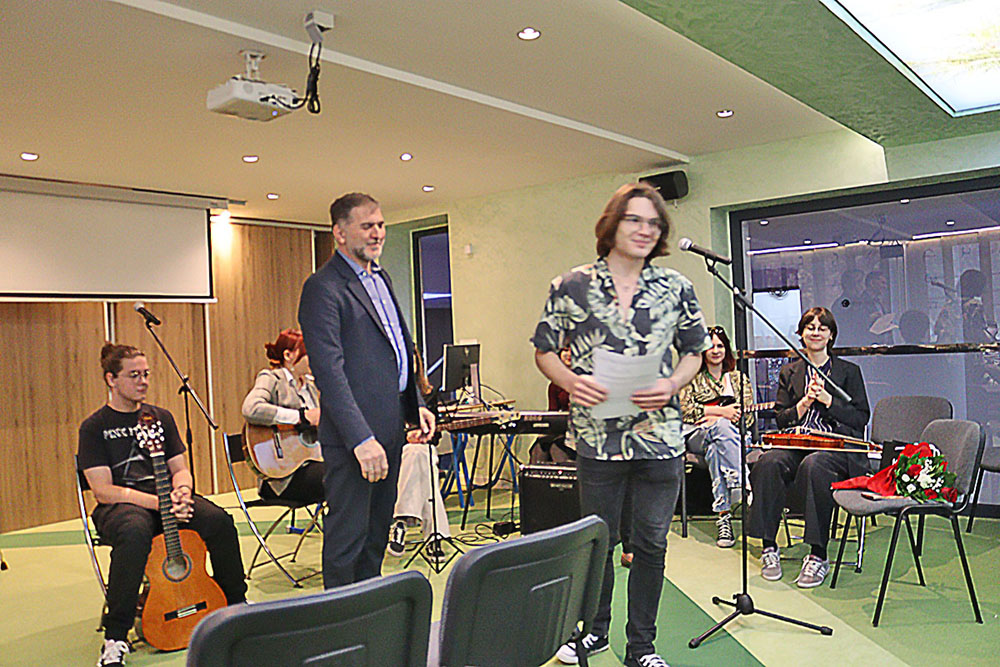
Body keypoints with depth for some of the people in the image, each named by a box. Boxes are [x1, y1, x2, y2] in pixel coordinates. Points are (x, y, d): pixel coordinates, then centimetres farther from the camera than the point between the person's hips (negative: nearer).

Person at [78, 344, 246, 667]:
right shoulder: (94, 427, 0)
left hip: (166, 497, 4)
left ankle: (237, 605, -3)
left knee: (219, 520, -24)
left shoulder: (161, 417, 14)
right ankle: (114, 639, -27)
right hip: (120, 504, -4)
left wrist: (181, 492, -11)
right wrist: (157, 502, -21)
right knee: (135, 532, -40)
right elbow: (102, 489, -9)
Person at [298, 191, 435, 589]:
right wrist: (361, 438, -25)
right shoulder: (323, 288, -12)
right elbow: (329, 371, -19)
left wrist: (416, 405, 15)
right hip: (354, 435, -9)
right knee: (347, 538, 1)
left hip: (390, 428, 9)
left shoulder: (381, 278, 16)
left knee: (377, 534, 18)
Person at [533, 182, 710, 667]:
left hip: (660, 435, 1)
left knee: (651, 544, 10)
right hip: (598, 435, -1)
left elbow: (694, 350, 12)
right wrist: (571, 381, -15)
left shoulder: (675, 287, 3)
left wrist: (671, 384, -8)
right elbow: (544, 350, 5)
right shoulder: (571, 286, -1)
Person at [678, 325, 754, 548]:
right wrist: (721, 412, -14)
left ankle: (723, 515, -46)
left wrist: (712, 417, -9)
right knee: (722, 426, -37)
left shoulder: (739, 379, 20)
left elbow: (747, 417, 8)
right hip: (696, 438, -1)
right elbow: (684, 409, -2)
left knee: (715, 450, -38)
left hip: (733, 437, 1)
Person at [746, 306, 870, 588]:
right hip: (796, 445, 3)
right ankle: (769, 547, -23)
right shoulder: (789, 372, 19)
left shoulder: (849, 371, 14)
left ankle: (818, 555, -30)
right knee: (769, 462, -31)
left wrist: (827, 399, -8)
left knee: (813, 465, -37)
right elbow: (781, 419, 13)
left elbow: (861, 418, 5)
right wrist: (804, 402, -5)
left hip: (837, 447, -2)